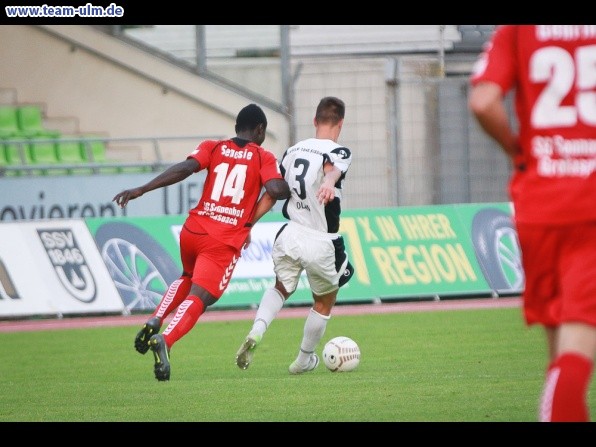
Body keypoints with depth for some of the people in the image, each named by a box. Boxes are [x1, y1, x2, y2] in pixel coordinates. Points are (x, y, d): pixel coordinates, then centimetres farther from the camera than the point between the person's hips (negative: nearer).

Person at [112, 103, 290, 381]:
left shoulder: (212, 147, 10)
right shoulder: (264, 158, 5)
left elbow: (185, 168, -7)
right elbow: (277, 190, -12)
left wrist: (141, 190, -12)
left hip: (193, 231, 4)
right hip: (225, 242, -4)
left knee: (189, 277, 32)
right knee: (198, 298, -8)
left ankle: (154, 322, 10)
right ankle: (165, 340, -36)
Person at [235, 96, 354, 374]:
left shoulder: (293, 150, 9)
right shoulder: (338, 152, -8)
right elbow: (332, 169, -33)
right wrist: (329, 184, -55)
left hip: (289, 235, 4)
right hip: (320, 244, -4)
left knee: (281, 288, 28)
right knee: (324, 303, 21)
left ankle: (257, 330, 0)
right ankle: (304, 359, 36)